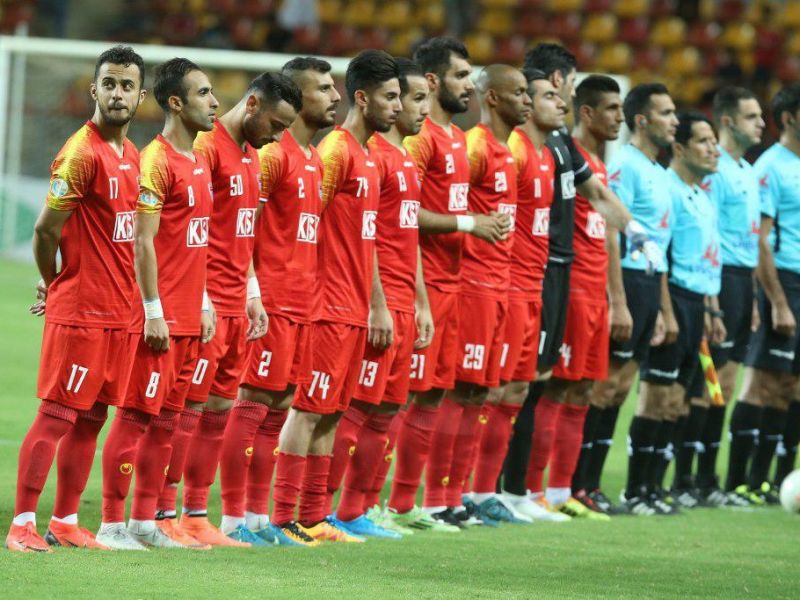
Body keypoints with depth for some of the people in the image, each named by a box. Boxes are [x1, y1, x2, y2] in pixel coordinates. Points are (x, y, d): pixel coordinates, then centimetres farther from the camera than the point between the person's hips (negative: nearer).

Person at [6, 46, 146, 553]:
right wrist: (54, 283, 3)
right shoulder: (82, 153, -14)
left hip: (118, 311, 8)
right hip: (79, 311, -8)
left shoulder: (132, 155, 12)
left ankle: (66, 523, 16)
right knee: (57, 416, -7)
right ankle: (23, 524, -3)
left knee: (92, 419, 10)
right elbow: (46, 229, -13)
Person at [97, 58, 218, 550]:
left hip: (188, 317, 9)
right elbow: (144, 242, -15)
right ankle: (112, 524, -2)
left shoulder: (200, 163, 15)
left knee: (165, 420, 10)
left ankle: (145, 522, 15)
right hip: (161, 318, -9)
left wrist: (205, 303, 17)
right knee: (136, 416, -5)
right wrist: (155, 312, -17)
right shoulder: (157, 161, -12)